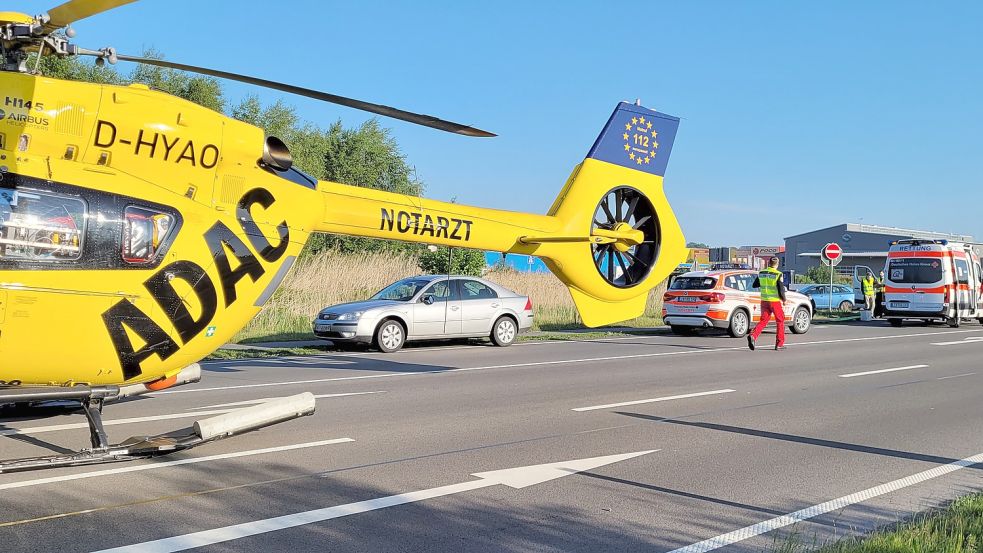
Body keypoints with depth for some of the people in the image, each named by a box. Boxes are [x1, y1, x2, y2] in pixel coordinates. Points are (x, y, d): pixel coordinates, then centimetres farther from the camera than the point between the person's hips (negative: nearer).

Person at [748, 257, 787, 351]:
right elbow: (781, 289, -13)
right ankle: (779, 344, 14)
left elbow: (755, 285, 13)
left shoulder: (761, 273, 4)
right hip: (775, 301, -4)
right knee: (780, 322, 11)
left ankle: (753, 336, -15)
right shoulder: (778, 274, -12)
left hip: (764, 301, 4)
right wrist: (784, 300, 2)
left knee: (763, 321, 9)